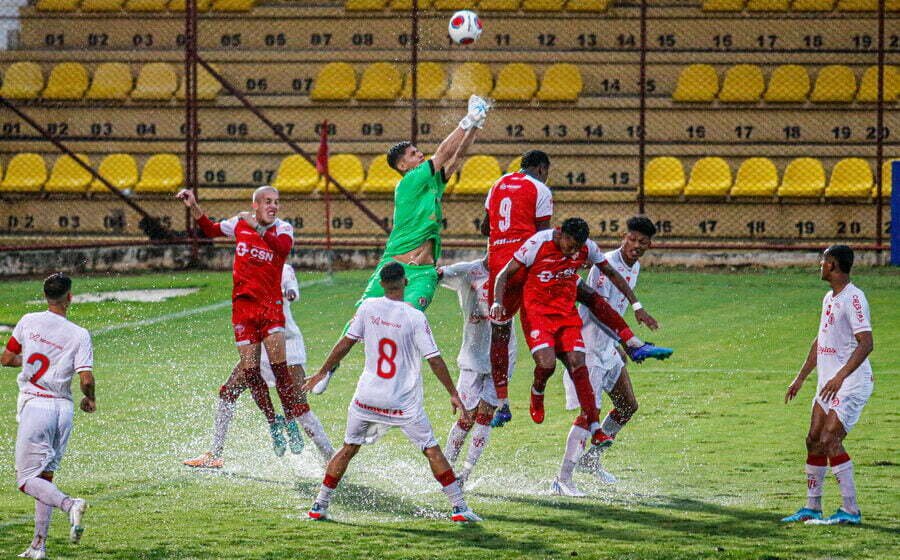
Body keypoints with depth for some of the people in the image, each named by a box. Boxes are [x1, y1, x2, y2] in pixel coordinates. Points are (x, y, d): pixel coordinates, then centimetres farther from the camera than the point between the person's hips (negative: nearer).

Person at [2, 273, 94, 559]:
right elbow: (86, 379, -11)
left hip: (35, 406, -3)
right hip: (64, 408, 3)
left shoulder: (28, 321, -3)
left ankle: (69, 504, -30)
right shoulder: (80, 335, -4)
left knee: (27, 479, -2)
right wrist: (90, 400, 11)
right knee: (45, 476, 15)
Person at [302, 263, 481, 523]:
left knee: (349, 448, 15)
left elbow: (346, 343, 2)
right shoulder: (415, 317, -12)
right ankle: (459, 506, 1)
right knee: (432, 450, 4)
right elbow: (434, 359, -11)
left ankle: (320, 505, 17)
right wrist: (453, 394, -4)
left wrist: (322, 373, 14)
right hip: (405, 402, -3)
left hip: (367, 398, 3)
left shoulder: (368, 308, -4)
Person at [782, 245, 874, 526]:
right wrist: (801, 377, 25)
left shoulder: (853, 298, -16)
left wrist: (841, 376, -32)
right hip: (829, 384, 10)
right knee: (814, 441, 8)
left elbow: (866, 343, -24)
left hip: (852, 384, -10)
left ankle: (851, 510, -10)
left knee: (830, 441, -15)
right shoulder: (829, 298, 15)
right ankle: (812, 508, 16)